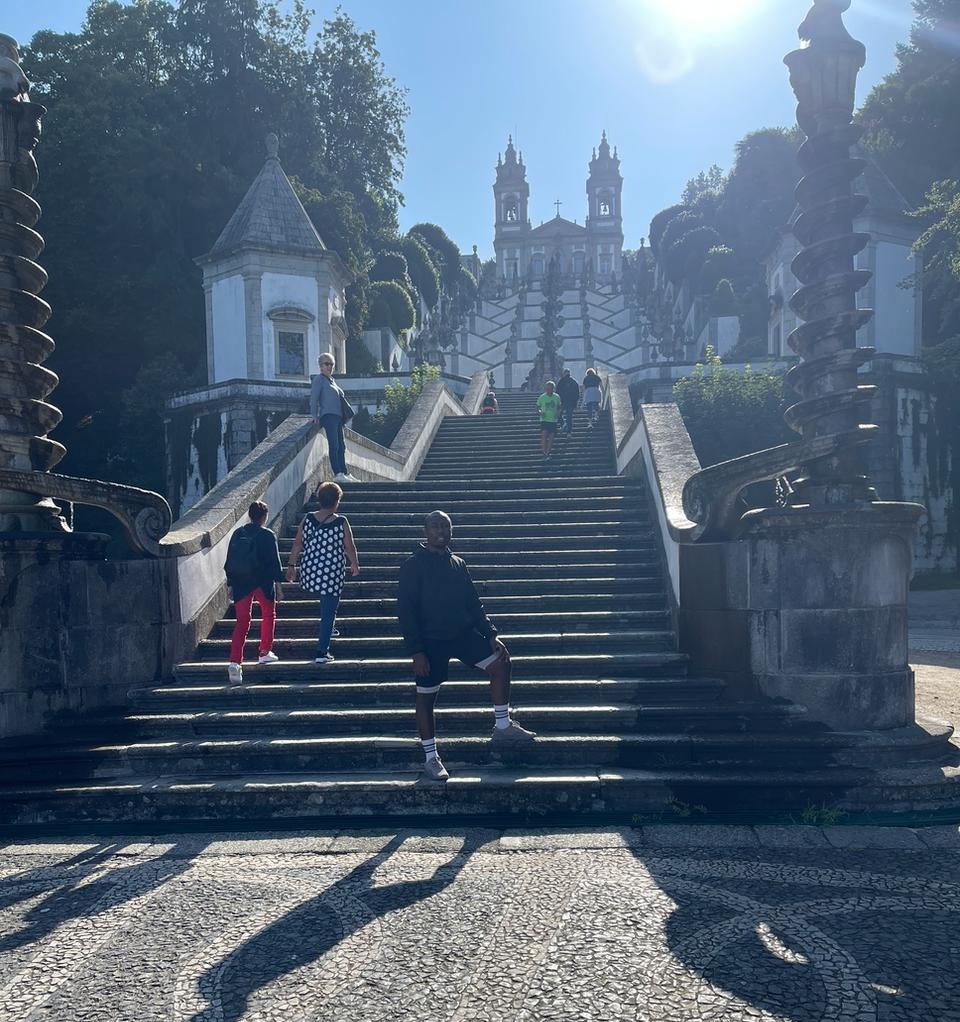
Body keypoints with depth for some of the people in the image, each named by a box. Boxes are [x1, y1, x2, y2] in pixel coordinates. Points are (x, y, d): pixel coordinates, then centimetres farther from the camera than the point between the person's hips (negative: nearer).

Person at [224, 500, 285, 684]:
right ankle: (265, 652, 26)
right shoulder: (268, 535, -6)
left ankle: (235, 662, -14)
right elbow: (275, 561, -6)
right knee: (268, 615, 22)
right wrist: (278, 584, 1)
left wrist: (230, 584, 15)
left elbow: (229, 561, 8)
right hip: (263, 583, -3)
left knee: (242, 623, 0)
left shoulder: (238, 534, 5)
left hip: (240, 584, 3)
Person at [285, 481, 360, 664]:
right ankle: (322, 652, 7)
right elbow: (350, 548, -3)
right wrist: (354, 564, 14)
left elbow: (297, 544, 0)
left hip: (309, 573, 4)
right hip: (332, 576, -4)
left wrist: (291, 565, 7)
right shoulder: (341, 522, -11)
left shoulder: (307, 519, -3)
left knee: (326, 610, 27)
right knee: (329, 613, 5)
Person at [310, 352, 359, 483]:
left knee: (341, 446, 9)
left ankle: (345, 473, 15)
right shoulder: (319, 380, -1)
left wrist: (345, 415, 21)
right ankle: (337, 474, -22)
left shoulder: (332, 380, 23)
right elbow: (313, 398, -7)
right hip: (328, 415, -9)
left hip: (337, 416, 9)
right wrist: (315, 416, -15)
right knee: (334, 445, -16)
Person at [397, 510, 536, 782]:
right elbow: (405, 610, -12)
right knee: (426, 697, 1)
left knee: (500, 662, -5)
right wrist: (416, 651, -18)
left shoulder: (457, 564, 8)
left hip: (462, 633, 5)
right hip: (430, 640, -5)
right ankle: (431, 758, 13)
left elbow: (473, 603, 12)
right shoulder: (414, 565, -9)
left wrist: (491, 635, 3)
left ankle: (502, 728, 6)